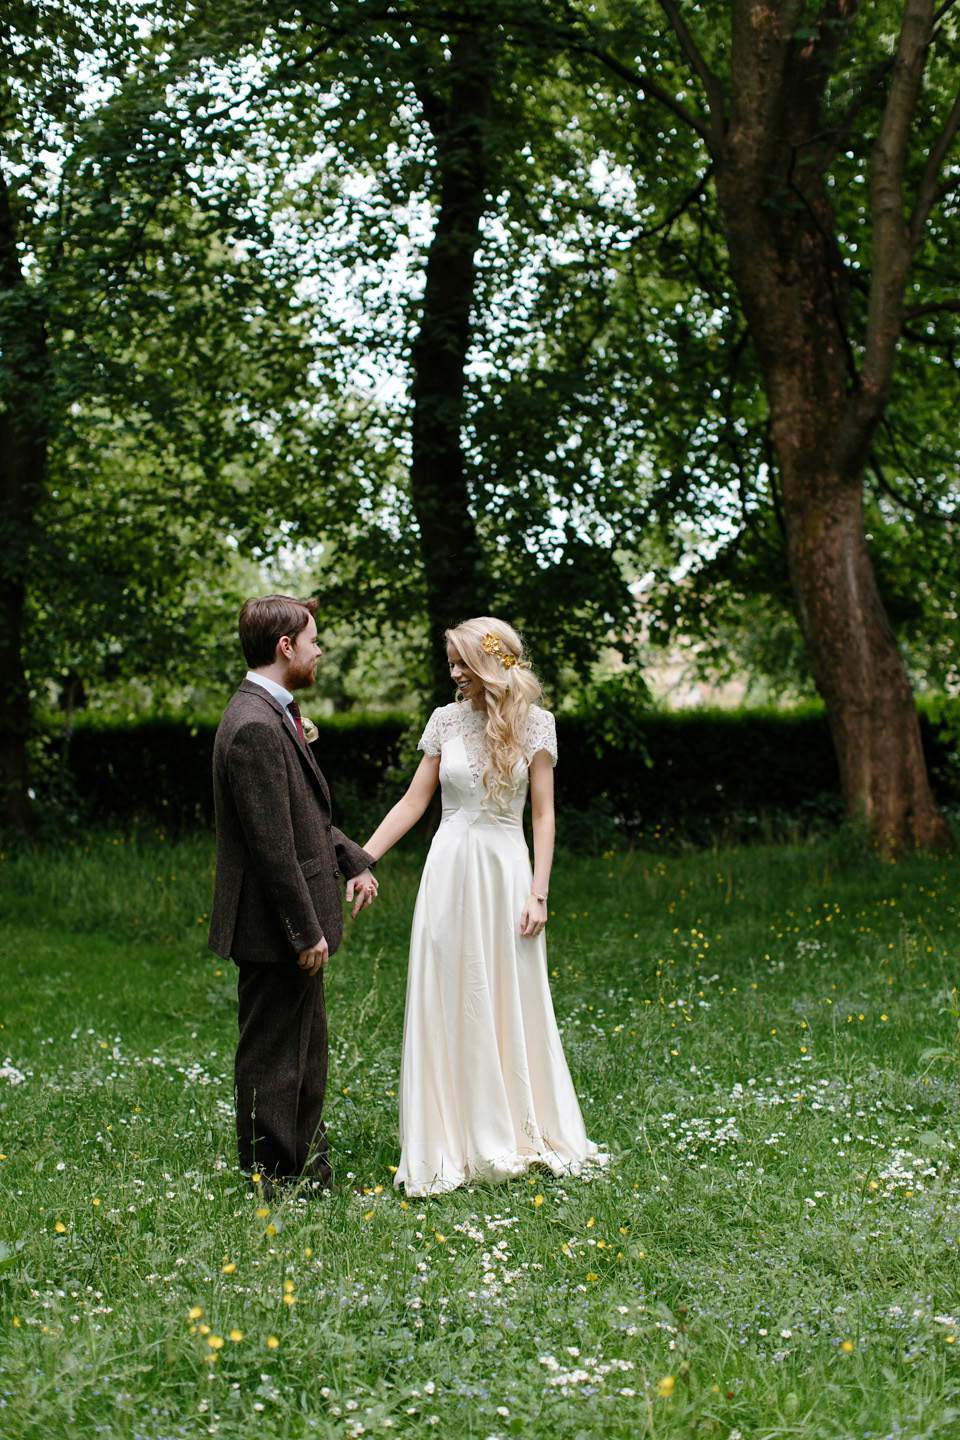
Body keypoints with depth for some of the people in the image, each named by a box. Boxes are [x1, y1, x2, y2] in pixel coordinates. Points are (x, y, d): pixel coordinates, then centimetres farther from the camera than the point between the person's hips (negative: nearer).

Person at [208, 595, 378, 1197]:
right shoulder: (256, 727, -22)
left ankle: (309, 1177, 30)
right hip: (277, 928, -11)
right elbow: (272, 844, -24)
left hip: (295, 924, 11)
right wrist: (306, 931, -21)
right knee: (273, 1062, 0)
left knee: (307, 1056, 19)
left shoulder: (276, 716, 13)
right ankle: (272, 1187, 9)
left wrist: (354, 861, 14)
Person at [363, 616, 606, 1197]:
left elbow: (543, 815, -1)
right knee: (450, 1003, 2)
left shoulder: (534, 724, -1)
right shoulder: (445, 720, 4)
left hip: (506, 870, -2)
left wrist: (538, 893, -7)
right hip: (451, 868, 2)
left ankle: (517, 1135, 18)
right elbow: (413, 802, 7)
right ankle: (454, 1144, 10)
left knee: (512, 1005, 4)